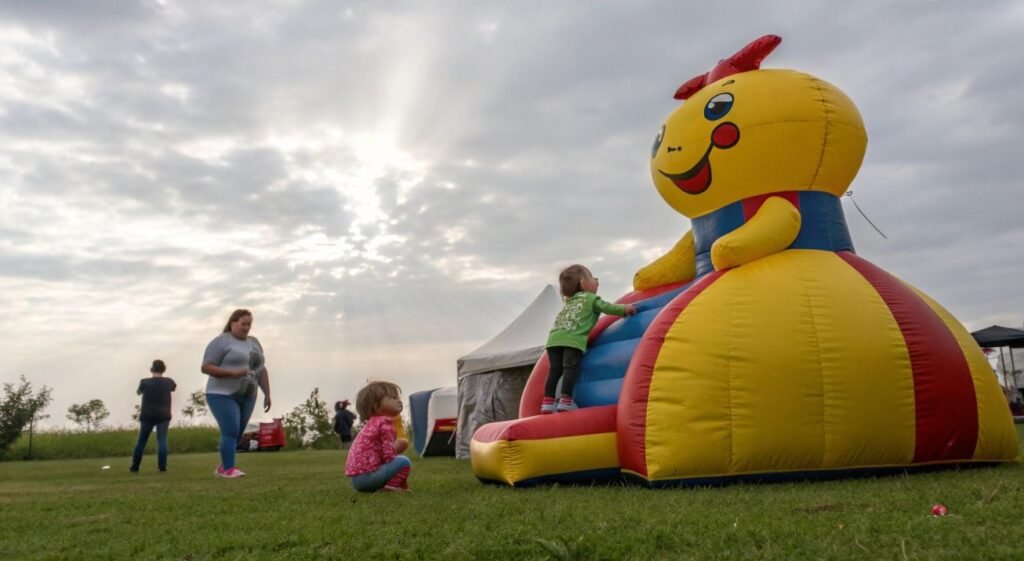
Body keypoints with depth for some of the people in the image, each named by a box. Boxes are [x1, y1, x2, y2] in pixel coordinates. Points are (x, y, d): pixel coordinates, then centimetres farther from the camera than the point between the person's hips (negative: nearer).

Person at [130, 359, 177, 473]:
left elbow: (138, 392, 17)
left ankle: (134, 467, 16)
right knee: (162, 439, -3)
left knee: (141, 441, 11)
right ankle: (162, 466, -13)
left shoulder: (145, 382, -5)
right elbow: (175, 387, 25)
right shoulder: (168, 382, 0)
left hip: (147, 415, 0)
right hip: (163, 415, 0)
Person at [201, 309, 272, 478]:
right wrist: (232, 373, -22)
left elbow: (262, 370, 15)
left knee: (237, 434, 7)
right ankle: (229, 469, -10)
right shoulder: (221, 341, -8)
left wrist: (267, 394, 10)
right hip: (223, 395, -6)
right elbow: (205, 367, -12)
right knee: (230, 432, -13)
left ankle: (222, 467, 19)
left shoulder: (254, 342, 12)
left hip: (247, 396, 6)